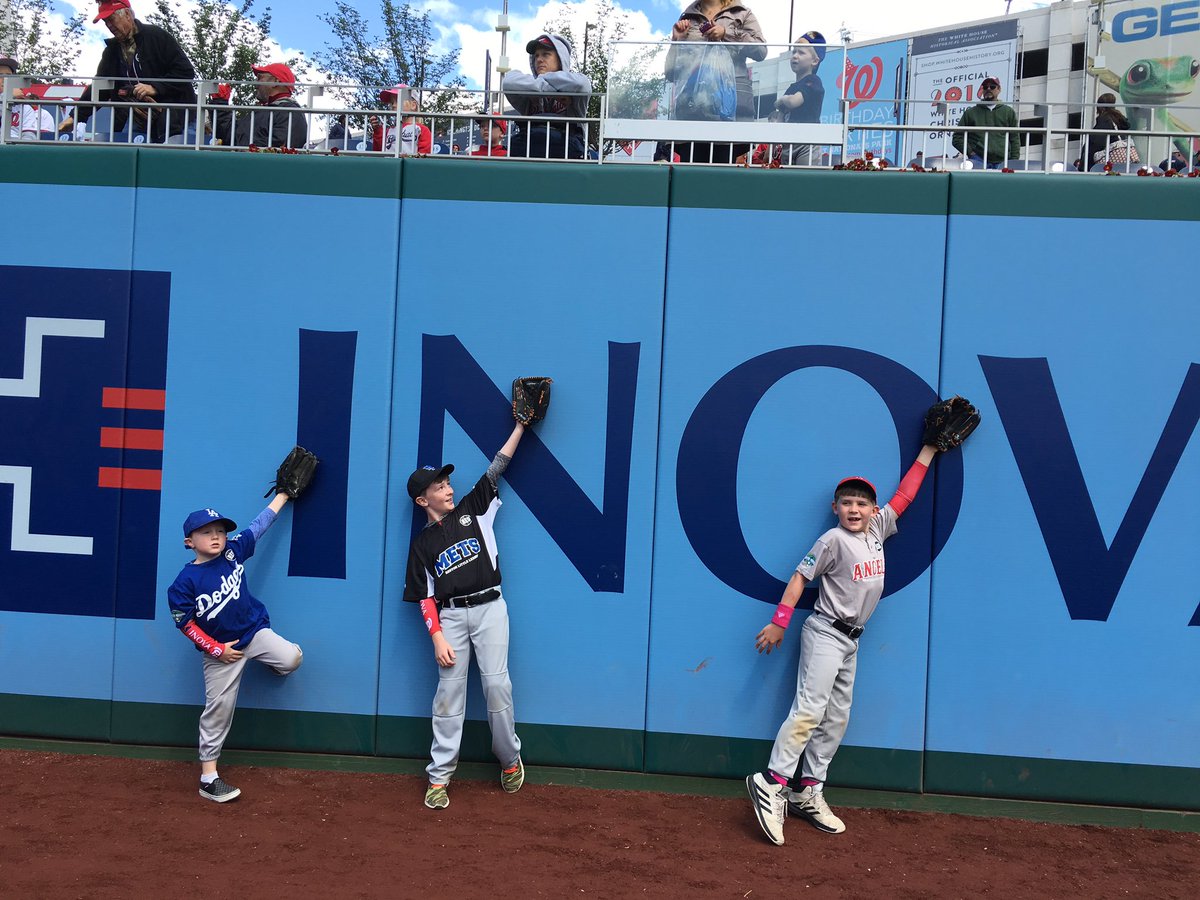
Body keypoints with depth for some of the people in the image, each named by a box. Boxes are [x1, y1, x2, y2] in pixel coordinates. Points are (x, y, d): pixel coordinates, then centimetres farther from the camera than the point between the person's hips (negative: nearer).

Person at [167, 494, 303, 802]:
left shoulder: (233, 551, -4)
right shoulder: (184, 583, -14)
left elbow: (260, 524, 5)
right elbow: (187, 624, -10)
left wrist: (283, 493, 7)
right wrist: (217, 649, -13)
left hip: (255, 630, 3)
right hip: (220, 650, -3)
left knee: (291, 659, -23)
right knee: (218, 710, 1)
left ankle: (273, 662, 16)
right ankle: (208, 777, 12)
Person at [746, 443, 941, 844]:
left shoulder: (878, 529, 8)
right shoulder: (833, 540, -11)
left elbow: (904, 495, 17)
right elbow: (800, 577, -11)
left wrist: (929, 450, 20)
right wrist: (779, 622, -17)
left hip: (850, 640, 8)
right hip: (825, 632, -8)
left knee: (836, 719, 6)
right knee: (810, 709, -19)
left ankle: (808, 792, 9)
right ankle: (772, 783, -21)